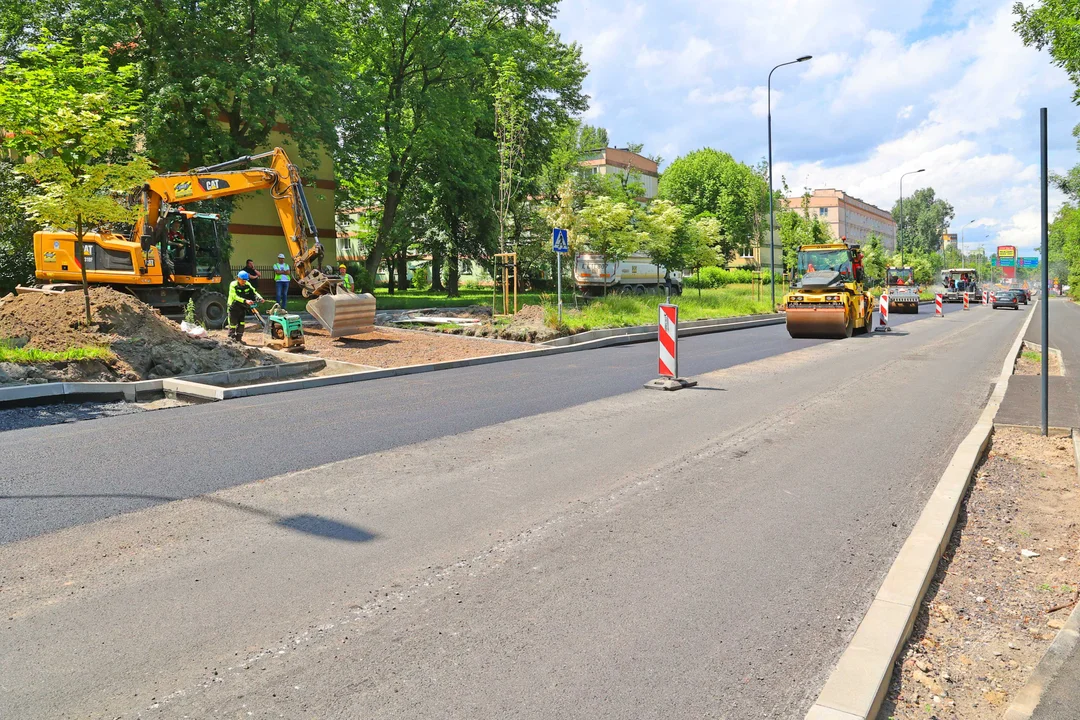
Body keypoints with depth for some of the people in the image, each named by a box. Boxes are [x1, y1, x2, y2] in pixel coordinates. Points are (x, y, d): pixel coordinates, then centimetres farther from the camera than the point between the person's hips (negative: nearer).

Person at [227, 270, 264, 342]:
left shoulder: (247, 285, -3)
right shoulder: (233, 285, -18)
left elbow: (254, 292, -3)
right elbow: (235, 297, -27)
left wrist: (259, 297, -24)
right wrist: (245, 301, -40)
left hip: (242, 307, 5)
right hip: (234, 307, -5)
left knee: (241, 324, 6)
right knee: (233, 324, -2)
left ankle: (238, 338, 17)